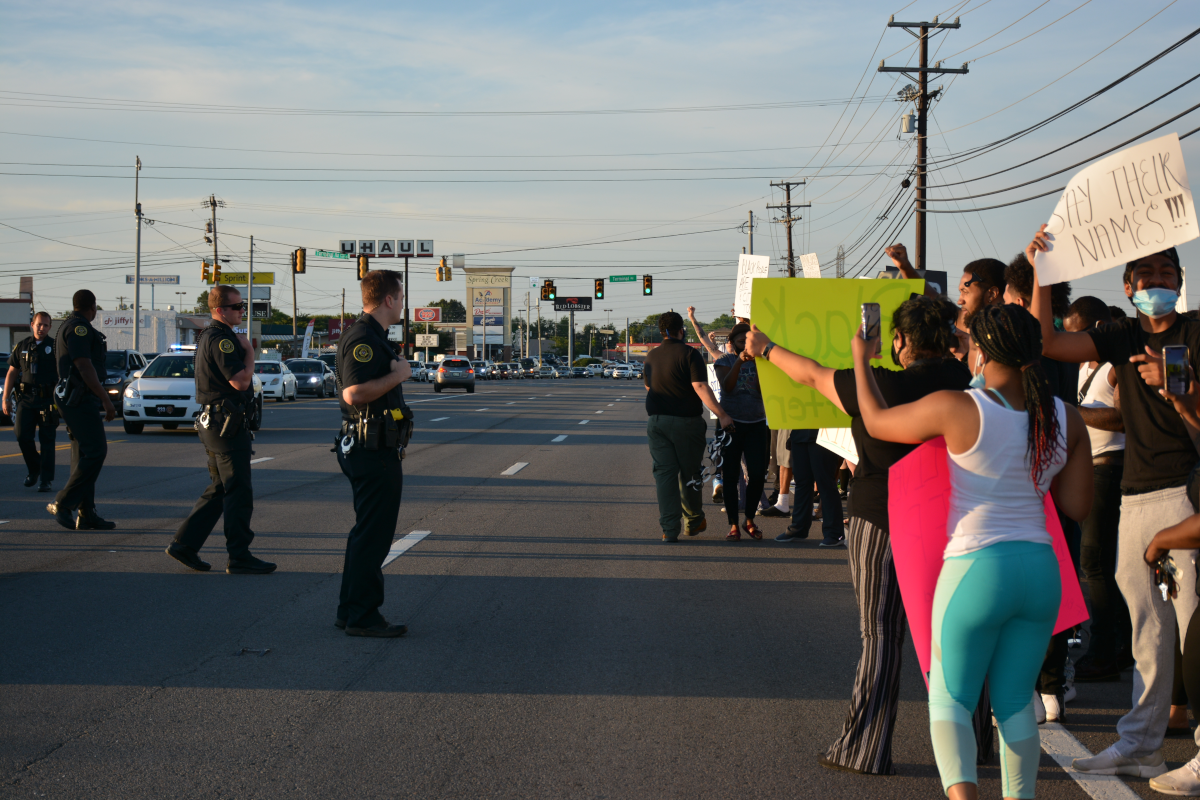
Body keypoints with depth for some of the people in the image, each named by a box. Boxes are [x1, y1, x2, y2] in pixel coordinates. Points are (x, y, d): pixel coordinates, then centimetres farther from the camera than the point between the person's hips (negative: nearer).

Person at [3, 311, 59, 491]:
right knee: (22, 435, -5)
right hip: (26, 397, 3)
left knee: (47, 440, -3)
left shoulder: (55, 346, 2)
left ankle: (46, 480, 0)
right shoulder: (22, 346, 10)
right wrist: (5, 398, 9)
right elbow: (12, 373, 13)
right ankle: (34, 469, 19)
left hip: (47, 399, -2)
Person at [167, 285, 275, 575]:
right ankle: (239, 557, -2)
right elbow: (240, 381, -22)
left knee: (219, 490, 16)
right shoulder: (222, 339, -17)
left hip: (213, 422, 11)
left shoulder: (207, 336, 17)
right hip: (227, 423, -11)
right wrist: (249, 350, -11)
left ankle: (184, 543, 15)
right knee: (239, 491, -5)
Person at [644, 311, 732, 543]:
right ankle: (693, 521, 25)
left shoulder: (652, 356, 9)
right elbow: (700, 387, -21)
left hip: (656, 420, 4)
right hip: (685, 421, -4)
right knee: (689, 472, 11)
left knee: (664, 473, 2)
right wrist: (721, 414, -24)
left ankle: (669, 529, -3)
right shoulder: (689, 354, -10)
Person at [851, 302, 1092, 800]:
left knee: (949, 697, 7)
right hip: (1040, 571, 4)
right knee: (1014, 700, 16)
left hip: (975, 570, -4)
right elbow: (1078, 507, 6)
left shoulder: (956, 409, -12)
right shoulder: (1066, 420, 1)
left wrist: (860, 360, 19)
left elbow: (876, 422, 4)